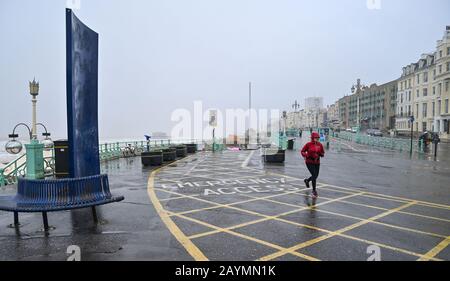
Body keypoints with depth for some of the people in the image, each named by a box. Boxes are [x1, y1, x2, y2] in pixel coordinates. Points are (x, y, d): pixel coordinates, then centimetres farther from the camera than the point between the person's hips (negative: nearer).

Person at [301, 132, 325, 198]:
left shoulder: (320, 144, 0)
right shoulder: (308, 144, -11)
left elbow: (323, 153, 10)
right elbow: (302, 151, -1)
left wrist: (321, 154, -13)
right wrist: (305, 156, -19)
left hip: (317, 162, 5)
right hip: (309, 162, -5)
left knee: (316, 176, 13)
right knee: (314, 175, -12)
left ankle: (307, 180, 46)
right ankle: (314, 190, 3)